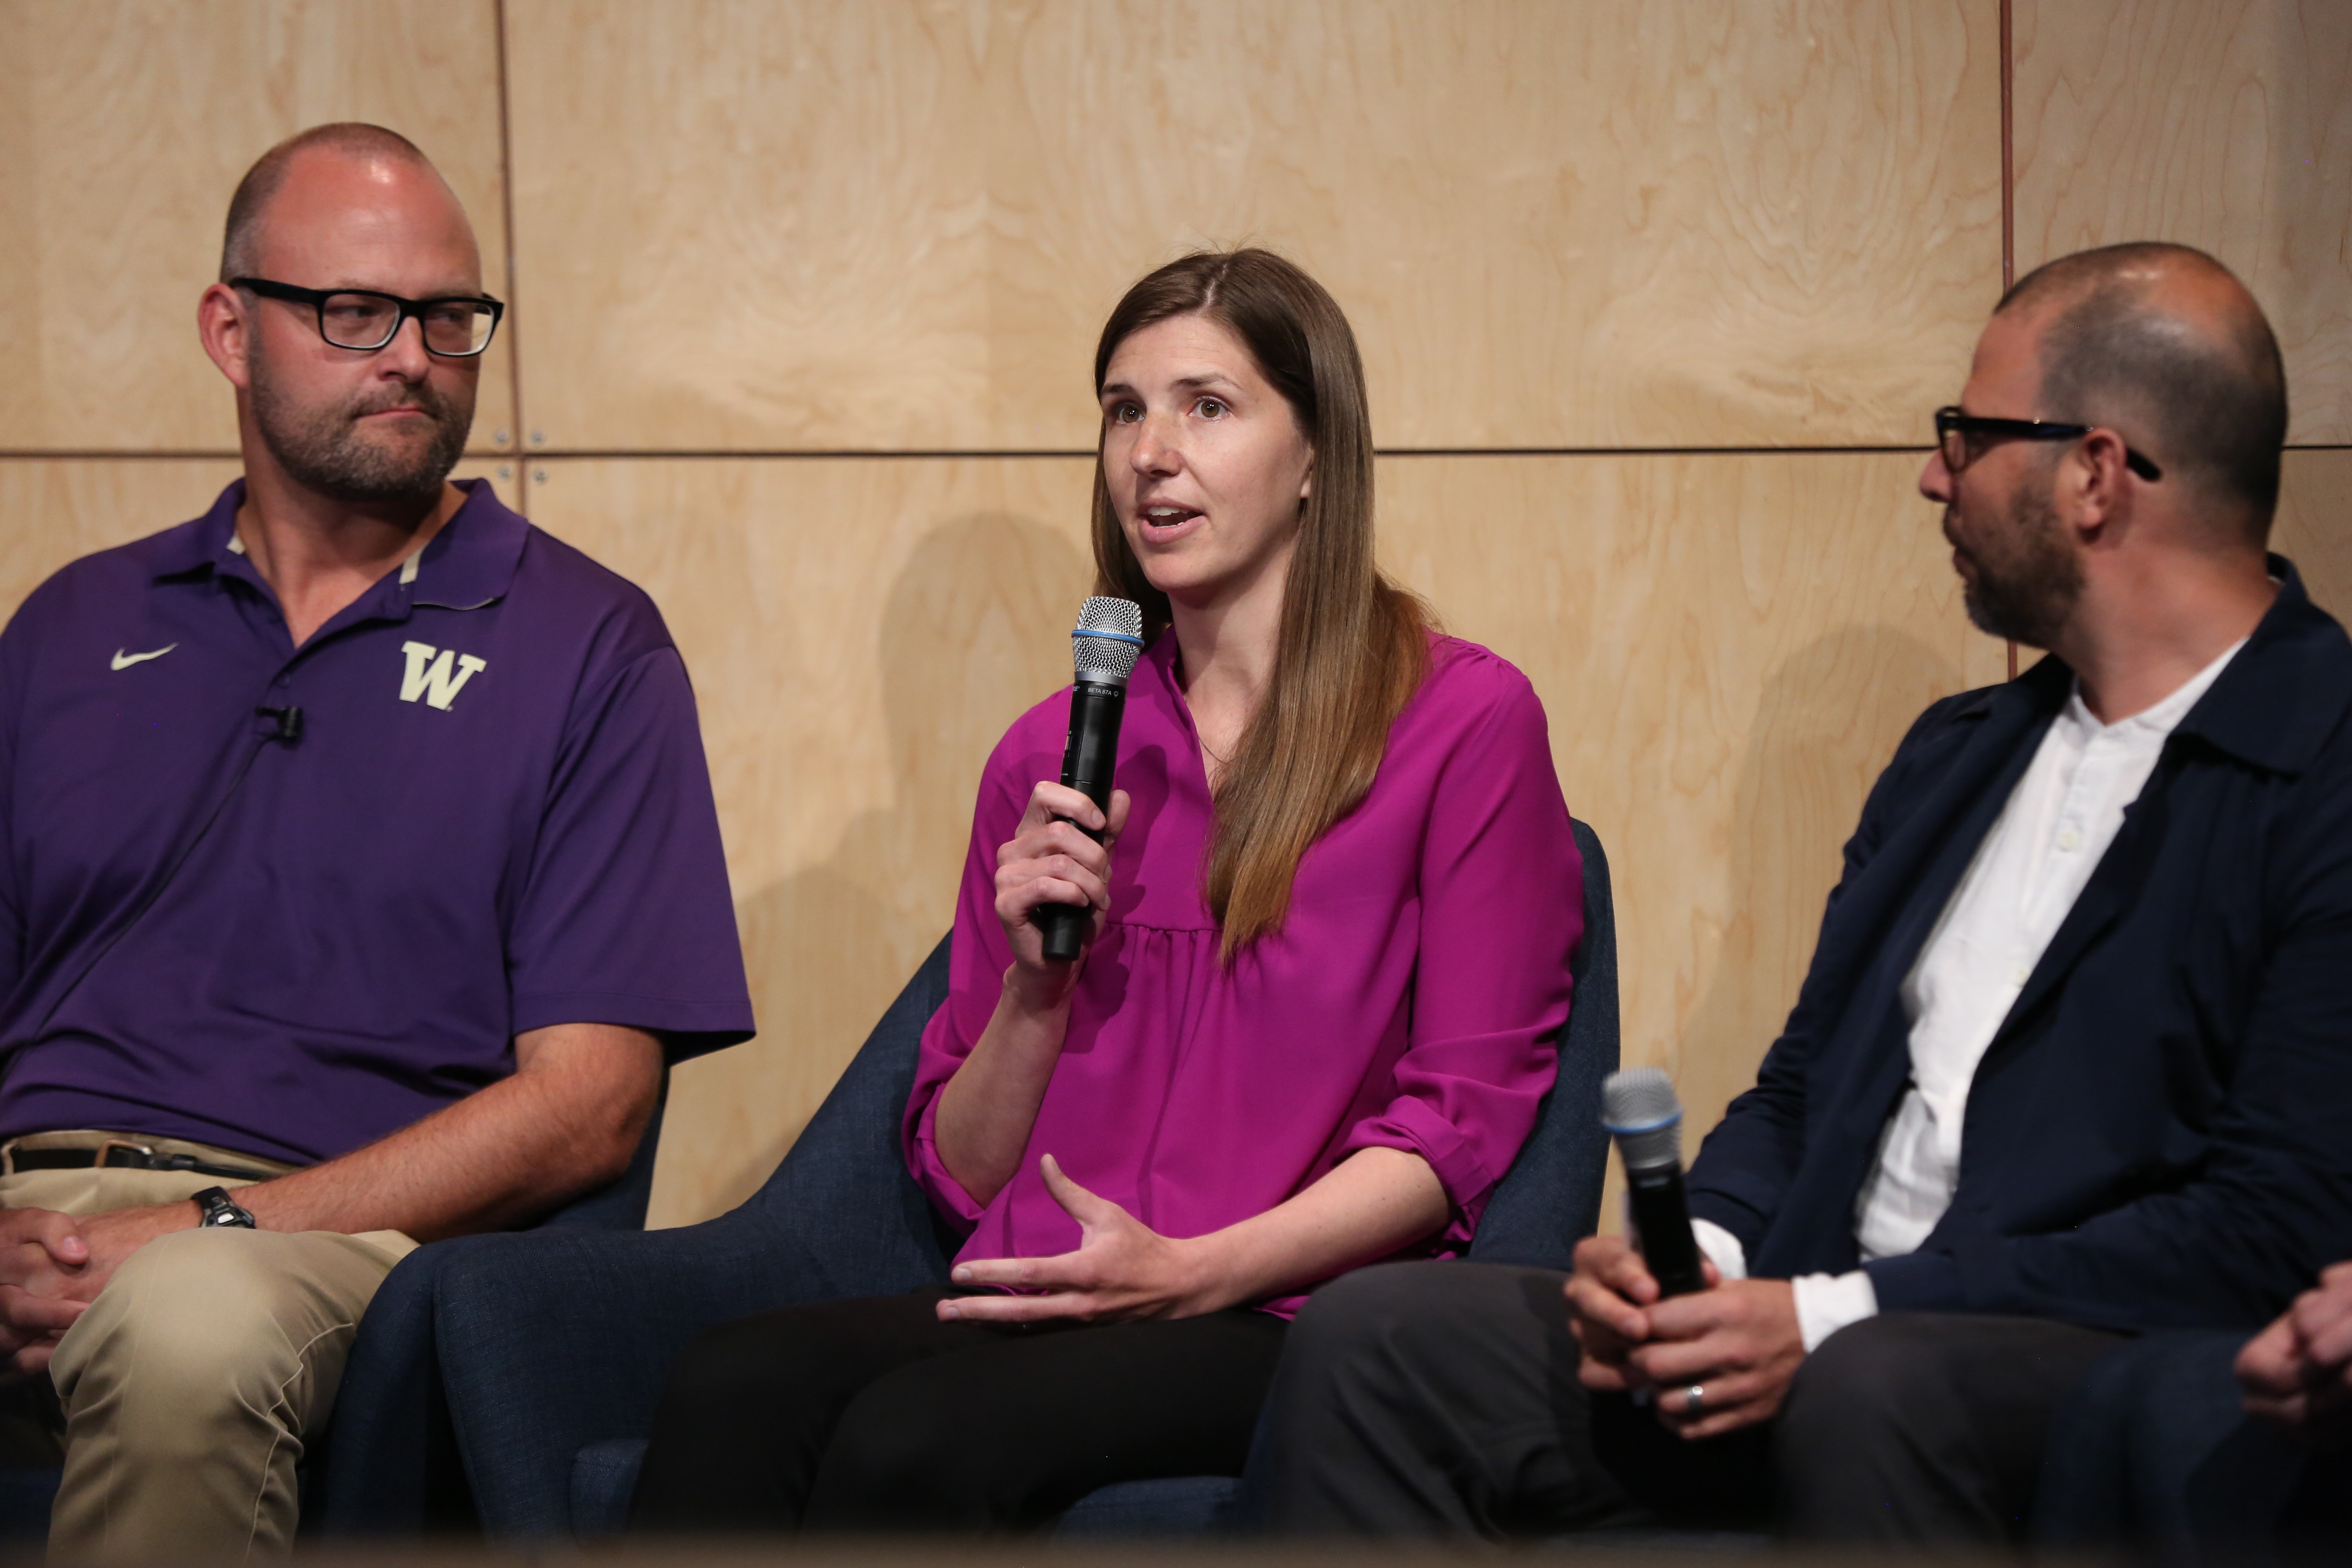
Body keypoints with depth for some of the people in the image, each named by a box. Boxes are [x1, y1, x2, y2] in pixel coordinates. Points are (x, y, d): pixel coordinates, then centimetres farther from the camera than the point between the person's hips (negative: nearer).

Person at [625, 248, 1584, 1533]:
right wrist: (1038, 982, -1)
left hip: (1281, 1324, -4)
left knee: (913, 1436, -36)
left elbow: (1461, 1121, -1)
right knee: (728, 1391, -31)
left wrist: (1193, 1270, -15)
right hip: (1031, 1309, 4)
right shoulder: (1052, 755, 19)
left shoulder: (1465, 720, 5)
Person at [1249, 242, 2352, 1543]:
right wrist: (1688, 1254, -2)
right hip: (1803, 1347, 8)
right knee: (1376, 1338, -12)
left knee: (1872, 1391, -40)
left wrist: (1837, 1315, -17)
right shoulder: (1956, 752, 22)